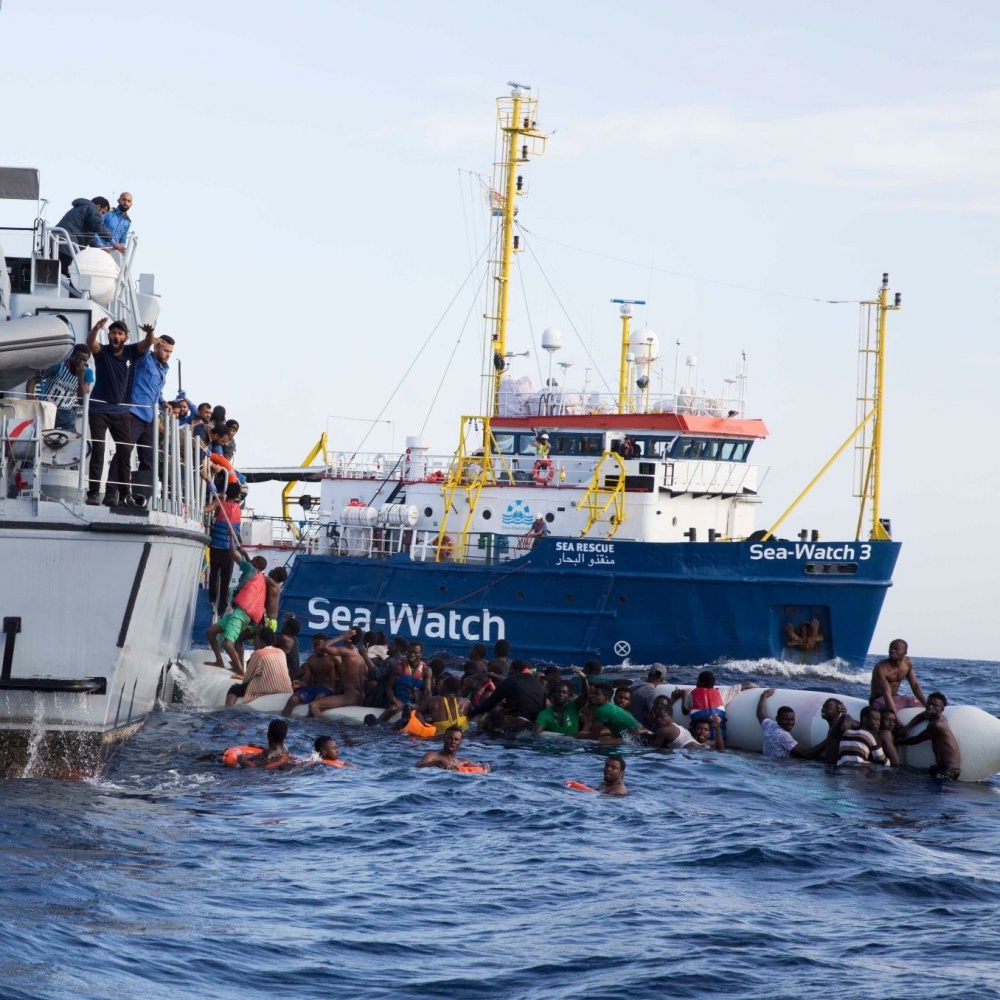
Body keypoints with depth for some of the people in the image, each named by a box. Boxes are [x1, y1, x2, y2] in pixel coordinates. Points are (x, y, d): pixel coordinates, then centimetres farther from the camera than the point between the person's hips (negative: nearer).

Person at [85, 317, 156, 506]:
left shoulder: (131, 352, 3)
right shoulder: (102, 352, -4)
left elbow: (148, 343, -11)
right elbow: (90, 342, -23)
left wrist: (150, 333, -35)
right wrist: (96, 329, -45)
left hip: (121, 411, 3)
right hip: (99, 410, -3)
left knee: (125, 450, 0)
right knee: (98, 450, -7)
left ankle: (118, 492, 4)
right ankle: (93, 492, -10)